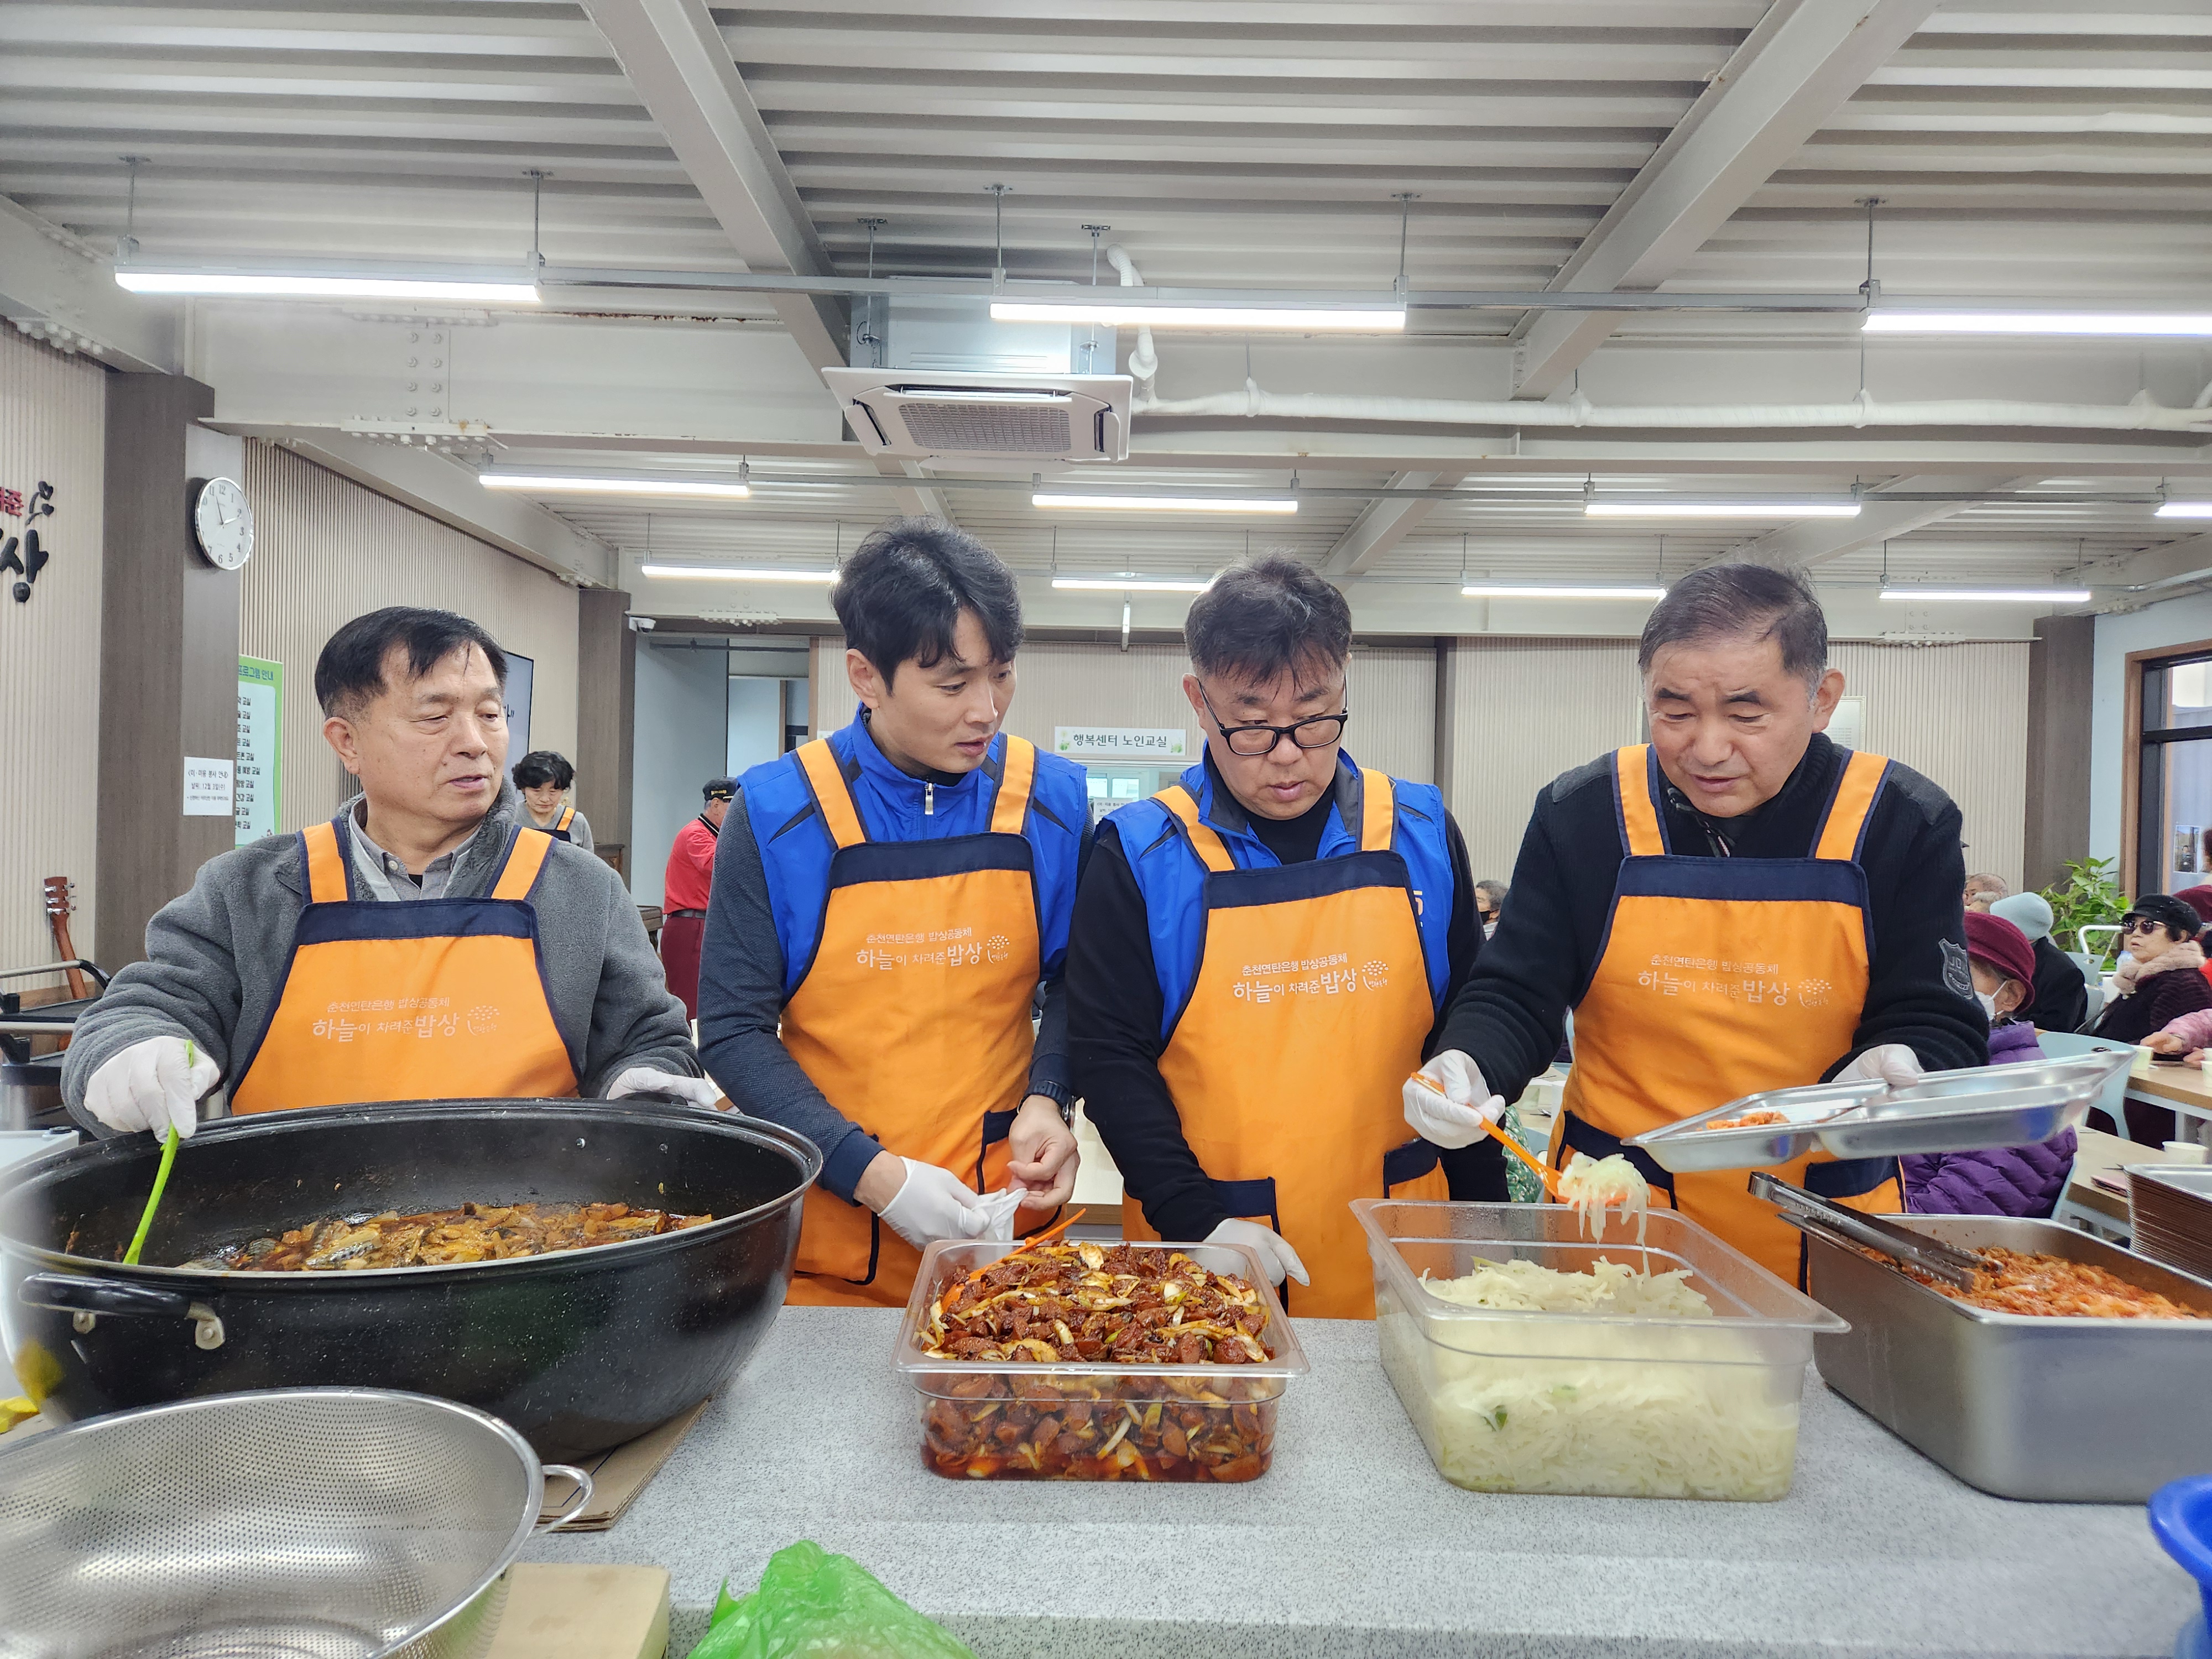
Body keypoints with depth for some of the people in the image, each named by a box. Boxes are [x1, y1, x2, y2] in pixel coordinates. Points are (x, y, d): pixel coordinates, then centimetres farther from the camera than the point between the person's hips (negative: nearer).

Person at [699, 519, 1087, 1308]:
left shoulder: (1052, 799, -4)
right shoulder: (779, 810, -10)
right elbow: (734, 1028, -8)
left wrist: (1047, 1098, -10)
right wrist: (873, 1174, -17)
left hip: (1007, 1217, 2)